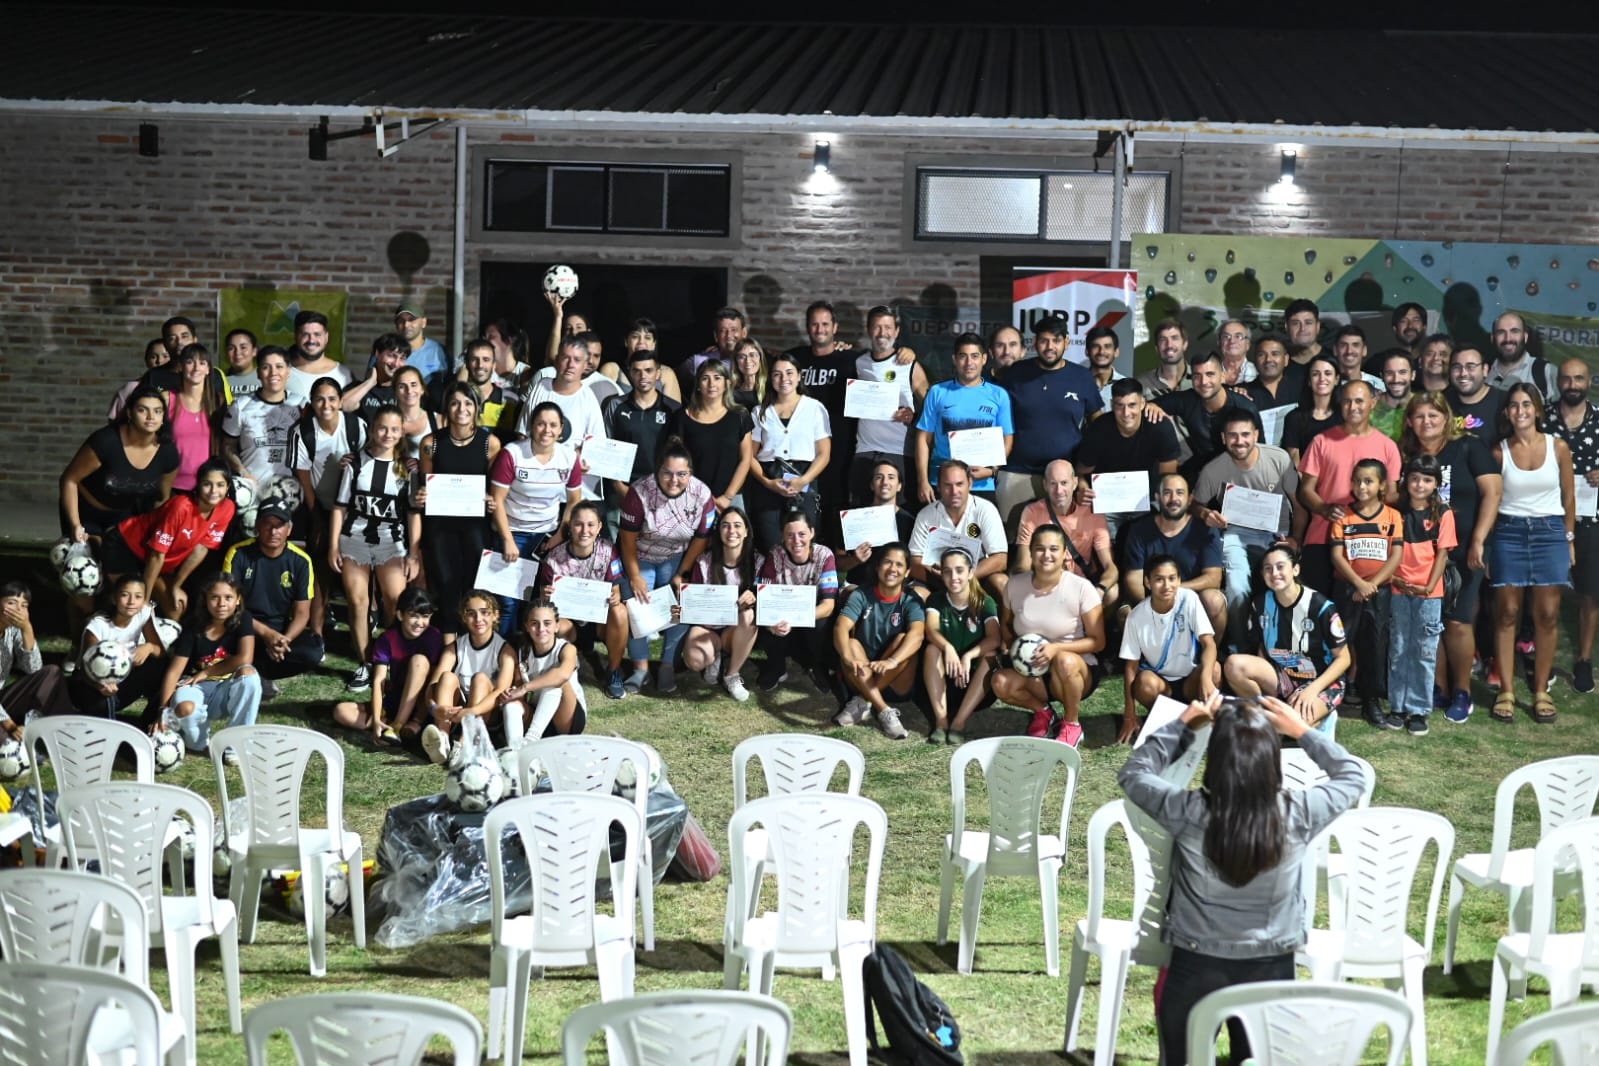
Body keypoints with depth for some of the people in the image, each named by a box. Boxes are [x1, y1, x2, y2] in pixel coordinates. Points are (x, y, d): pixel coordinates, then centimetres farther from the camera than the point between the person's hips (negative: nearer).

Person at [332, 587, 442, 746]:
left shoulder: (433, 637, -12)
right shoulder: (387, 639, -7)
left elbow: (434, 681, -16)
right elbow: (379, 681, -14)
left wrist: (419, 719, -27)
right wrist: (376, 720, -29)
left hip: (420, 705, -3)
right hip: (393, 702, 3)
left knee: (419, 659, -27)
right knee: (341, 711, -16)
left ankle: (397, 726, -29)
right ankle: (408, 727, -24)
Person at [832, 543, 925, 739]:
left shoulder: (911, 601, -5)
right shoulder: (861, 596, -2)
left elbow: (916, 635, -25)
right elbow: (841, 628, -19)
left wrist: (892, 661, -45)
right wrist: (848, 658, -42)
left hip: (896, 684, -1)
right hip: (862, 678, 1)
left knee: (903, 639, -25)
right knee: (851, 644, -26)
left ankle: (863, 702, -24)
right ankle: (885, 712, -35)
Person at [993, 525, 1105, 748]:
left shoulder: (1081, 588, -13)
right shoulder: (1015, 586, -3)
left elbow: (1097, 641, -11)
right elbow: (1006, 625, 15)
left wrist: (1056, 648, -25)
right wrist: (1014, 646, -7)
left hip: (1077, 671, -3)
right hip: (1031, 672, 3)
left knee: (1065, 661, -39)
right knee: (1001, 683, -29)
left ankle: (1072, 725, -11)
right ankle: (1042, 712, 4)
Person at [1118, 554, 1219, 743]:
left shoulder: (1189, 599, -15)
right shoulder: (1137, 616, -13)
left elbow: (1209, 644, -22)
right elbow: (1131, 666, -10)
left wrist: (1205, 677, -43)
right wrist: (1129, 716, -16)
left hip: (1190, 680, 0)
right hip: (1159, 679, 0)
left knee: (1214, 669, -32)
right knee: (1145, 682, -34)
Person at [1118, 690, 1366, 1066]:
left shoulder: (1187, 812, -19)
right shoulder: (1298, 814, -17)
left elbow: (1134, 773, 2)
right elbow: (1352, 776, 5)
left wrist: (1182, 725, 4)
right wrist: (1302, 732, 7)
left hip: (1195, 968, -1)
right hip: (1271, 969, 1)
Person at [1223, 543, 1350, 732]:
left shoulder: (1320, 606, -16)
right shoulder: (1261, 603, -3)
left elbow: (1343, 658, -10)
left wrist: (1313, 689, -22)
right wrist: (1264, 678, -11)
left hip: (1322, 682, -4)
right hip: (1282, 677, 5)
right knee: (1234, 664, -24)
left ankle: (1320, 718, 0)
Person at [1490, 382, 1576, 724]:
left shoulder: (1558, 447, 1)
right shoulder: (1499, 451, 0)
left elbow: (1568, 496, 8)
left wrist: (1569, 538, 7)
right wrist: (1483, 544, -2)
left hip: (1550, 532, 0)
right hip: (1508, 532, 0)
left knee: (1547, 614, 1)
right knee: (1507, 613, 0)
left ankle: (1541, 691, 9)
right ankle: (1506, 691, 5)